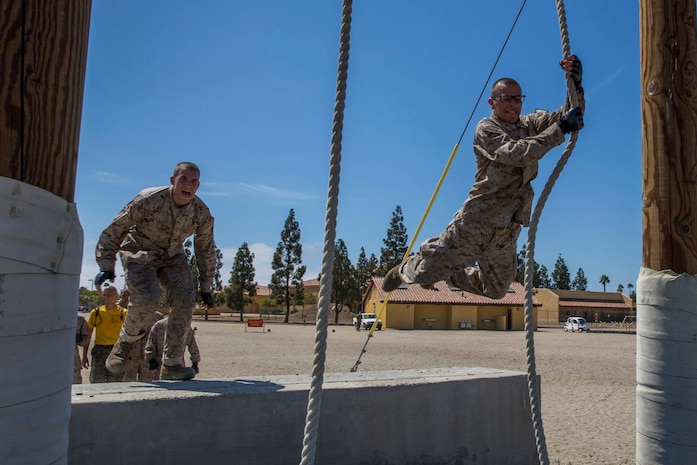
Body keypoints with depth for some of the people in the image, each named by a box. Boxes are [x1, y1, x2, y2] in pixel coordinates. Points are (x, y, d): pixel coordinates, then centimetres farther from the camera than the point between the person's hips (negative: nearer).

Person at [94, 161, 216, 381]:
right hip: (140, 254, -4)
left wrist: (205, 286, 5)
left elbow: (205, 249, 2)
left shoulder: (202, 213, -13)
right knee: (147, 298, -29)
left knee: (185, 300, -17)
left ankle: (172, 364, -6)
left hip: (173, 258, 4)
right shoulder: (149, 200, -25)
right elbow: (114, 230, -16)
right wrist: (106, 266, -21)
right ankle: (125, 342, 2)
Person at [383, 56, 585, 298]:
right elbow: (515, 153, -24)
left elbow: (571, 115, 1)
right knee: (429, 270, -2)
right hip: (476, 219, -6)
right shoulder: (486, 128, -8)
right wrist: (561, 128, -28)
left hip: (508, 227, 6)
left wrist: (575, 85, -18)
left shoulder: (530, 124, 10)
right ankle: (406, 269, 33)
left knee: (495, 289, 20)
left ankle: (447, 275, 43)